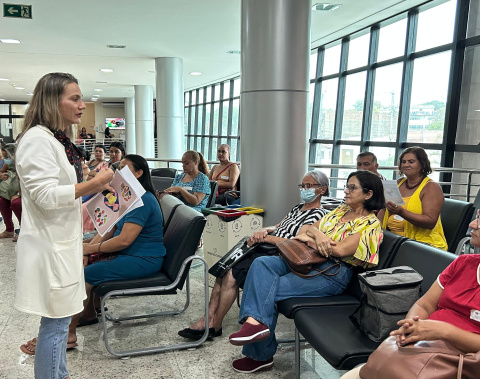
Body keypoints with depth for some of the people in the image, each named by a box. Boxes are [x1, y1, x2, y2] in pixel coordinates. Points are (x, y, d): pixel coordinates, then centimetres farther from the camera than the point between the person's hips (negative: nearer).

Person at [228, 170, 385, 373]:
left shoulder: (371, 224, -4)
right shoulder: (341, 210, 18)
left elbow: (339, 250, -19)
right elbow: (309, 228, 12)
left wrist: (309, 238, -7)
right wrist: (316, 234, -13)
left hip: (333, 274, -7)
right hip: (309, 261, 8)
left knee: (270, 289, -21)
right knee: (261, 264, -18)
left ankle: (261, 355, -15)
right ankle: (255, 321, -26)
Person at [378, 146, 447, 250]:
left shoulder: (431, 187, -3)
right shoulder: (399, 183, 16)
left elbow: (430, 222, -15)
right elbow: (384, 209, 17)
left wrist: (401, 212, -27)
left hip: (423, 242, -5)